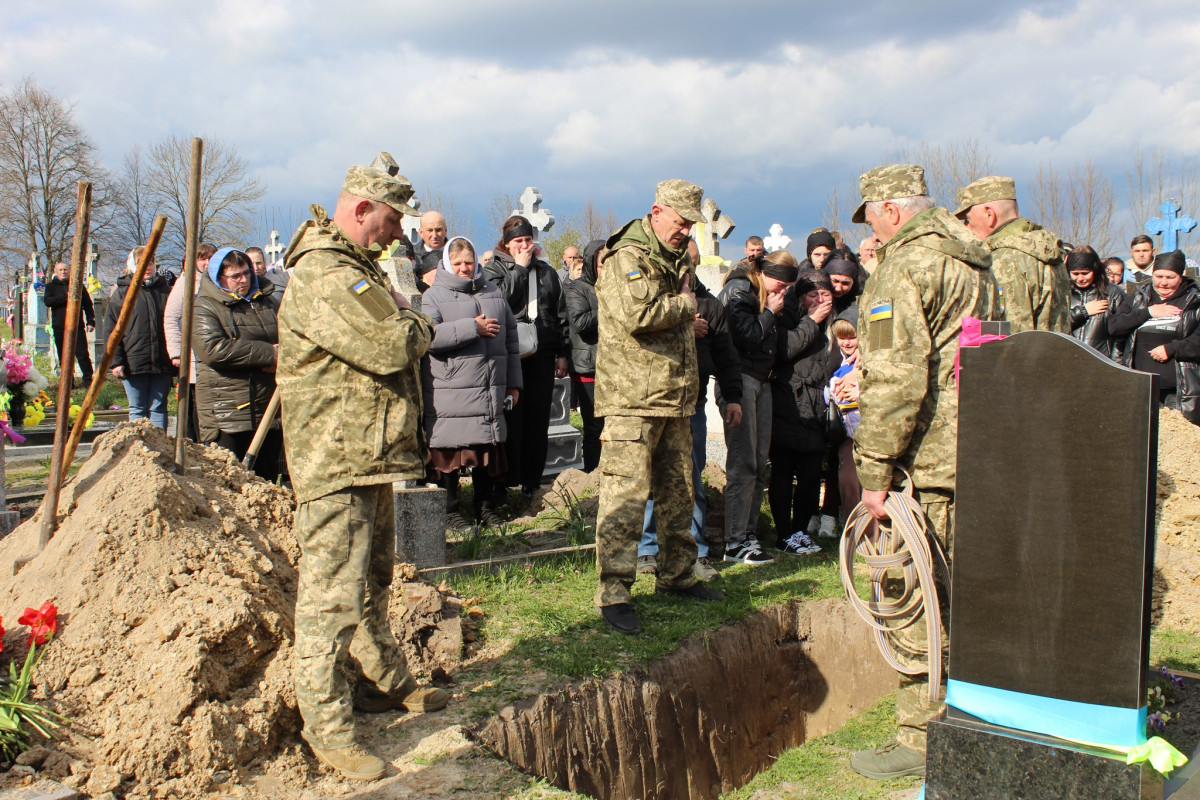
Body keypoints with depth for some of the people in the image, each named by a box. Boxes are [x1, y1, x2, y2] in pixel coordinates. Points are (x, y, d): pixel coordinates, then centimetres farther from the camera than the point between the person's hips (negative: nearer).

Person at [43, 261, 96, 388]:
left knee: (82, 354, -6)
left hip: (77, 326, -1)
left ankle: (88, 379, -1)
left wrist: (90, 321, 0)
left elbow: (88, 304, 10)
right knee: (64, 357, 5)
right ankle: (68, 381, 12)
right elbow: (47, 301, -9)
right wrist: (66, 296, -18)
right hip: (59, 328, 1)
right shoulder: (51, 286, 10)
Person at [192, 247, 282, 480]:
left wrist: (281, 356, -5)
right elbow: (213, 349, -19)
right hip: (226, 413, -6)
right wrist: (268, 353, -17)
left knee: (268, 479, 12)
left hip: (267, 407, 6)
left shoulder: (268, 301, 15)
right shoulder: (204, 307, -4)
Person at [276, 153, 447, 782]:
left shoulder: (358, 269, 18)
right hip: (336, 465, -11)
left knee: (373, 581, 22)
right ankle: (326, 725, 5)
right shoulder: (324, 274, -19)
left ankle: (387, 682, 37)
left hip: (371, 457, 11)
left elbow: (403, 341, 21)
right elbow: (391, 346, -26)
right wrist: (415, 325, -6)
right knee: (333, 594, -5)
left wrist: (402, 321, 0)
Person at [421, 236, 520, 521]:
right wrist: (473, 327, -16)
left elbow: (510, 339, 21)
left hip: (490, 392, 5)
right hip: (450, 394, -5)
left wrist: (513, 382, 18)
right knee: (449, 454, -1)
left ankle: (485, 509, 25)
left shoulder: (493, 293, 16)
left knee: (489, 453, 11)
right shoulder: (434, 295, 0)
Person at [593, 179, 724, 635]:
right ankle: (613, 593, -5)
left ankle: (677, 575, 29)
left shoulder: (677, 260, 19)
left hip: (675, 396, 9)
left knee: (678, 491, 15)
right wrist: (684, 305, -9)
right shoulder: (626, 258, -9)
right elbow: (637, 315, -26)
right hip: (633, 396, -9)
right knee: (625, 494, -10)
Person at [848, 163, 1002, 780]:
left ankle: (923, 740, 6)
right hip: (979, 453, 10)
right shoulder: (973, 260, 17)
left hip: (928, 459, -10)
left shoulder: (907, 265, -13)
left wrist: (874, 470, -17)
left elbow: (897, 379, -22)